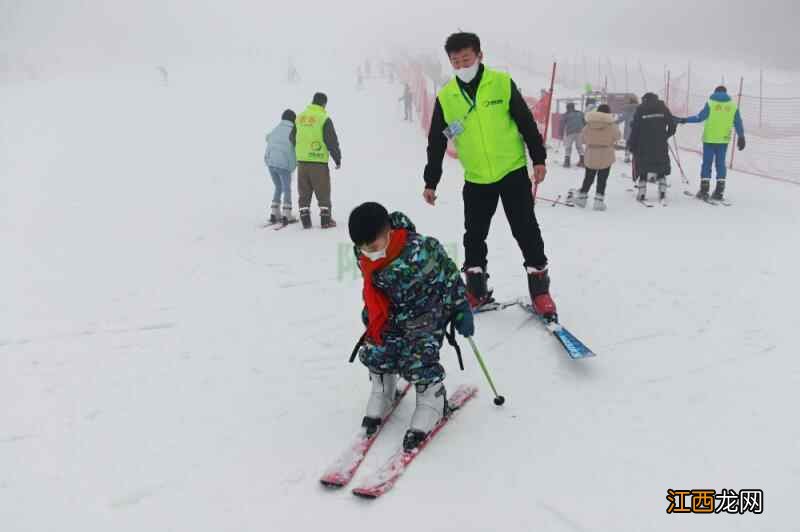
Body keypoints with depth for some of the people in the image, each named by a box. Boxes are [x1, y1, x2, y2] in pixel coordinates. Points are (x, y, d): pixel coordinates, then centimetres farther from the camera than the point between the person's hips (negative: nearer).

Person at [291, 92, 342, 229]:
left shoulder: (300, 117, 9)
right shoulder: (324, 119, -8)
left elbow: (293, 138, 19)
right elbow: (332, 141, -9)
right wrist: (338, 159, 1)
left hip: (302, 161, 5)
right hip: (319, 161, -5)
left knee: (304, 192, 11)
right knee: (323, 192, 5)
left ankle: (305, 220, 12)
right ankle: (325, 220, 7)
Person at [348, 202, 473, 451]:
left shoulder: (420, 251, -34)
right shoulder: (364, 255, -14)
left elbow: (449, 275, -19)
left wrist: (461, 311, -12)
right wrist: (370, 313, 19)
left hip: (428, 309, -6)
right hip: (393, 309, 6)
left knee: (418, 358, -17)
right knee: (376, 350, -4)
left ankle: (432, 402, 9)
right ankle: (382, 395, 23)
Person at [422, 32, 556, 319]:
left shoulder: (502, 83, -6)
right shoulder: (445, 97, -1)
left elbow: (526, 122, 0)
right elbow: (436, 143, 5)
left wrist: (539, 158, -2)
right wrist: (431, 182, 5)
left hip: (513, 171, -2)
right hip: (476, 179, 2)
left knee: (526, 230, -1)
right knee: (474, 235, 8)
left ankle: (539, 285, 12)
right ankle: (476, 289, 22)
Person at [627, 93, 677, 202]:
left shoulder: (640, 110, -3)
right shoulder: (663, 109, 4)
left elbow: (635, 129, -6)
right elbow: (672, 123, 3)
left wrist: (631, 144, 1)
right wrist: (667, 135, 19)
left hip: (644, 146, -2)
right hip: (660, 146, 2)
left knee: (642, 169, 7)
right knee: (661, 169, 15)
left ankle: (642, 193, 3)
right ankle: (662, 192, 9)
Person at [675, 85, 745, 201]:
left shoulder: (711, 103, -4)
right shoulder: (733, 105, 6)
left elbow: (700, 117, -9)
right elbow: (738, 123, 9)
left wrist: (684, 120, 0)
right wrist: (741, 137, 18)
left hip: (709, 138, -3)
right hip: (724, 140, 3)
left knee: (707, 163, 2)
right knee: (720, 163, 8)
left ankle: (704, 190, 0)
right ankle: (719, 191, 6)